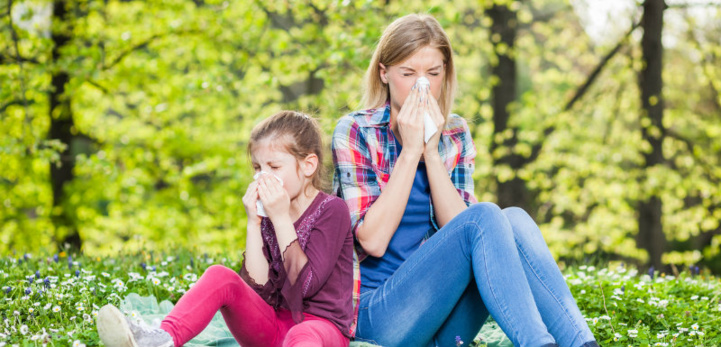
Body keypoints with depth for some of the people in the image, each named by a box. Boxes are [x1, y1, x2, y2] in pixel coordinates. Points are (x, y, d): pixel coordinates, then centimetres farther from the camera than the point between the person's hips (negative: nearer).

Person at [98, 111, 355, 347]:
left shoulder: (331, 210, -4)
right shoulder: (267, 213, 12)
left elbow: (306, 285, -16)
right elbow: (257, 288, -1)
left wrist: (281, 219, -16)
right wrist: (254, 223, -7)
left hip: (321, 324, -5)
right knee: (220, 276, -19)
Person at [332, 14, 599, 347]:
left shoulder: (454, 135, 11)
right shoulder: (355, 132, -2)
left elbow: (458, 226, -3)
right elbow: (373, 240, -13)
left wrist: (432, 151, -11)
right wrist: (410, 151, -14)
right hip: (380, 317, -5)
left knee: (515, 219, -21)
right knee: (485, 218, -26)